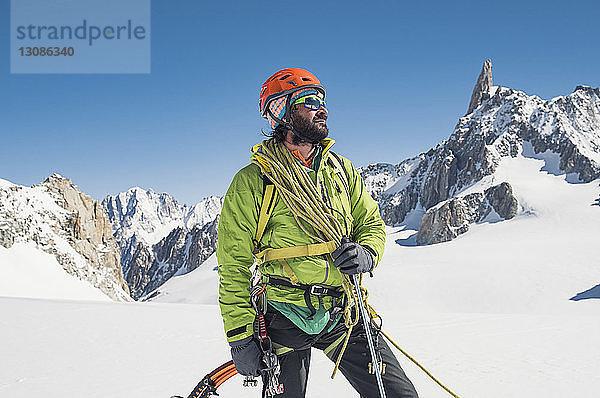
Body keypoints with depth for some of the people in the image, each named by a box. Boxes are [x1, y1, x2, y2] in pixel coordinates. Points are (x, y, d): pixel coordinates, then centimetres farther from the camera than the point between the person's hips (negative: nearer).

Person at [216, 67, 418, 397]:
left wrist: (366, 254, -8)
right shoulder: (251, 182, -6)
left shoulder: (341, 169, 9)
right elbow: (233, 266, -4)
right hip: (286, 319, -4)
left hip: (344, 316, 4)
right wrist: (240, 337, -8)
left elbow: (371, 223, 16)